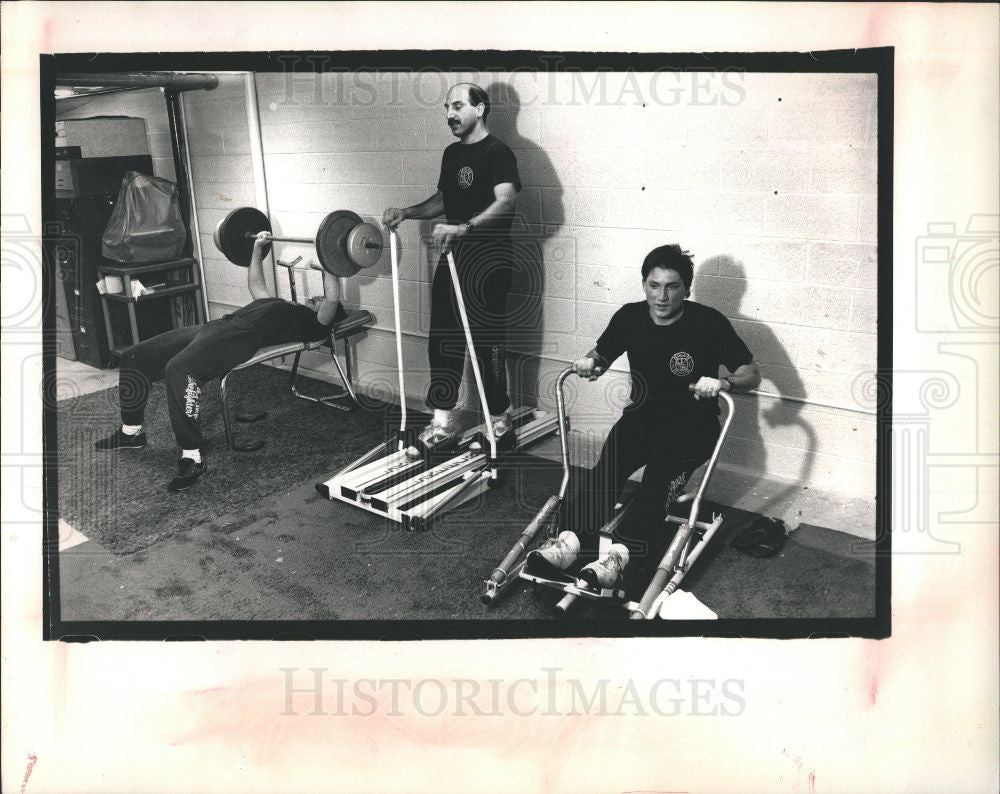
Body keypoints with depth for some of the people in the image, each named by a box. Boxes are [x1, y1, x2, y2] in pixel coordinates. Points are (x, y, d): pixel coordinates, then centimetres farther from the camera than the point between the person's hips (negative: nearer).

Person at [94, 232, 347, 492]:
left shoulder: (315, 324, 9)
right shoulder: (283, 307, 35)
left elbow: (333, 299, -9)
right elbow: (256, 285, 48)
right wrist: (258, 248, 47)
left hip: (242, 336, -10)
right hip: (216, 326, 10)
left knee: (179, 370, -38)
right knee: (133, 358, 6)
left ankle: (194, 458, -30)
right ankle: (131, 431, 21)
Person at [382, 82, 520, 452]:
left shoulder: (497, 153, -11)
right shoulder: (452, 153, 15)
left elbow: (506, 200, -27)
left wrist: (464, 227, -41)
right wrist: (406, 212, 10)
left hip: (488, 260, -8)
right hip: (452, 255, 8)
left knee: (487, 342, -2)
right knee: (442, 340, 7)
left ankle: (500, 423, 12)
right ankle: (442, 422, 15)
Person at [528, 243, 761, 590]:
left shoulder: (709, 323, -9)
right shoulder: (630, 317, 1)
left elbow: (752, 375, -4)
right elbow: (602, 356, 17)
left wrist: (722, 383, -26)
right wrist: (590, 361, -7)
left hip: (692, 424, -3)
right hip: (642, 415, 3)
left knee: (659, 475, -34)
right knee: (608, 465, -29)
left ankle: (621, 554, -49)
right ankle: (572, 538, -44)